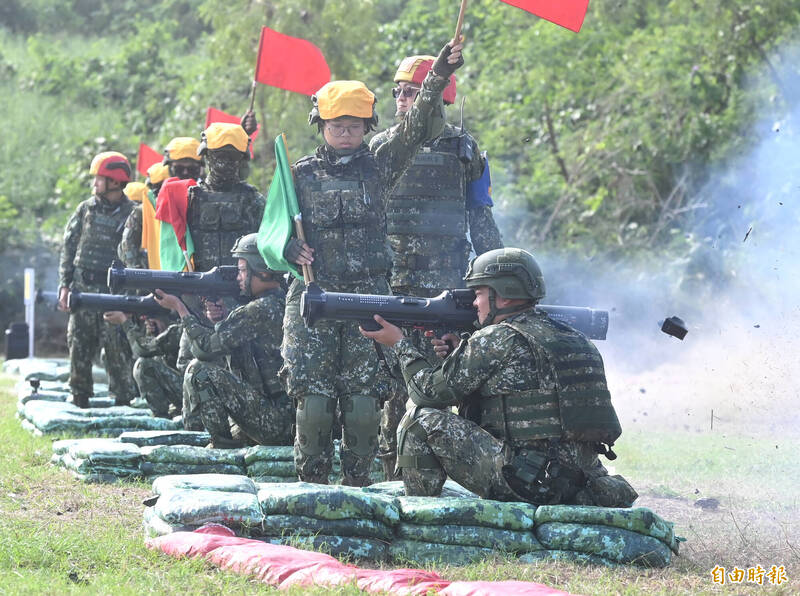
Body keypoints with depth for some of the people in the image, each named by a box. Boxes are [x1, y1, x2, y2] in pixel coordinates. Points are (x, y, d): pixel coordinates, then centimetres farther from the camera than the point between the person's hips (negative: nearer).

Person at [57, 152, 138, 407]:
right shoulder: (86, 209, 9)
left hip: (114, 290, -4)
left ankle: (123, 398, 1)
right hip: (82, 288, 4)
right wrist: (65, 285, 5)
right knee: (79, 344, 5)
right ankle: (80, 398, 13)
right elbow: (68, 248, 12)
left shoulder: (132, 213, -2)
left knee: (117, 347, -6)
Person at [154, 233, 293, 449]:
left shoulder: (261, 310, -16)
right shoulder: (285, 304, 13)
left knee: (199, 371, -10)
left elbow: (206, 348, -12)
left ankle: (223, 445, -5)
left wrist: (180, 309, -1)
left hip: (273, 420, -10)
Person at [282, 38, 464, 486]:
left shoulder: (379, 166, 9)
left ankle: (358, 480, 10)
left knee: (364, 395, -2)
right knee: (314, 394, -4)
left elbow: (419, 129, -5)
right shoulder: (302, 175, 9)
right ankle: (312, 481, 7)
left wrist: (437, 80, -20)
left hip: (370, 294, 0)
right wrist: (290, 249, -9)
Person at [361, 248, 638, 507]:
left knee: (421, 420, -2)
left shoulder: (495, 340, -7)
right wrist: (461, 352, 20)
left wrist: (401, 344, 17)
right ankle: (604, 489, 16)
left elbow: (431, 392, 2)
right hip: (580, 480, 7)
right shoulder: (573, 337, 16)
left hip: (524, 481, -7)